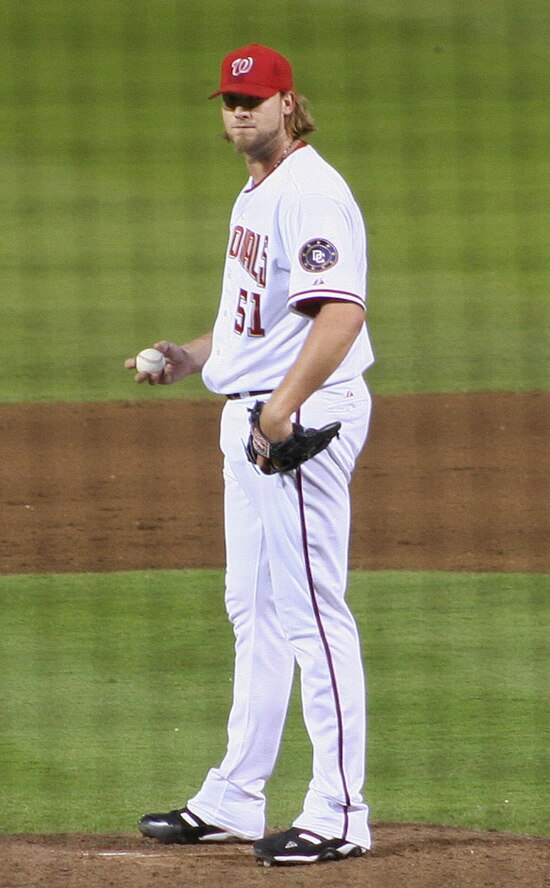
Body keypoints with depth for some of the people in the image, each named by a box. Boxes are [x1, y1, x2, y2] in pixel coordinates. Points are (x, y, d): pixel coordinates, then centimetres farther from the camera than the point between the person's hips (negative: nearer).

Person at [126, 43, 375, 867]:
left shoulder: (311, 192, -15)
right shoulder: (255, 197, 17)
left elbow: (342, 310, -27)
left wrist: (284, 407, -32)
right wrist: (189, 357, 13)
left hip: (305, 417, -11)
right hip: (249, 418, 11)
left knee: (312, 610, -9)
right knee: (254, 610, 15)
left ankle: (340, 814, -7)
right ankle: (234, 800, 23)